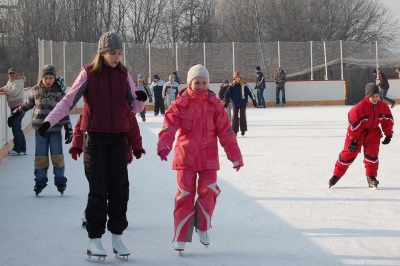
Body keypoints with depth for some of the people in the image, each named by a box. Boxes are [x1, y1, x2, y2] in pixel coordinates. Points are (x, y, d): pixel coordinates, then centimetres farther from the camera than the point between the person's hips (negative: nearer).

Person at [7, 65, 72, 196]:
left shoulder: (59, 92, -5)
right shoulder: (35, 91, 0)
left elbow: (64, 112, -2)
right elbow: (27, 105, 16)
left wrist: (68, 129, -5)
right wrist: (14, 115, 23)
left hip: (55, 130, -1)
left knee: (57, 156, 0)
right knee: (40, 157, 5)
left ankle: (60, 182, 11)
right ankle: (40, 182, 14)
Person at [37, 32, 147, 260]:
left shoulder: (124, 74, 5)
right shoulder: (89, 74, -4)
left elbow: (135, 107, 9)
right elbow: (68, 101, -4)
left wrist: (141, 100, -14)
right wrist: (49, 121, -15)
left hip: (118, 137, 3)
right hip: (95, 137, -3)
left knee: (119, 188, 5)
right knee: (98, 189, -2)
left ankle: (117, 237, 15)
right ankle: (95, 239, 6)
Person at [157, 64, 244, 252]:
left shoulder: (214, 104, 2)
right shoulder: (180, 104, -3)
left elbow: (225, 131, 3)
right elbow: (169, 126, -15)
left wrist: (235, 155, 1)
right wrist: (164, 145, -33)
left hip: (208, 157, 1)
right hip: (185, 156, -1)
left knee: (208, 191, -4)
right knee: (185, 194, 1)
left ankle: (202, 227, 20)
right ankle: (181, 236, 9)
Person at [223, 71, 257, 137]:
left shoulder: (244, 85, -9)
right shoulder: (231, 85, -6)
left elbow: (250, 92, -4)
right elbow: (227, 93, -4)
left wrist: (254, 100, -3)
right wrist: (225, 101, -10)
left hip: (243, 104, -1)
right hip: (235, 104, 1)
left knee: (242, 117, 0)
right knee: (235, 117, 4)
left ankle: (243, 130, 11)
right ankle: (235, 131, 10)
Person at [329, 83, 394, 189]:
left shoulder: (383, 107, -12)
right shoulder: (359, 108, -28)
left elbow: (388, 121, 2)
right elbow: (354, 124, -24)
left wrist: (388, 135, 2)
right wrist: (353, 140, -20)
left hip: (373, 133, 3)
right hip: (357, 133, -3)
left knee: (372, 155, -10)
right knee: (348, 155, 2)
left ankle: (371, 177, 1)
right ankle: (336, 175, 15)